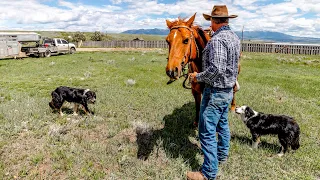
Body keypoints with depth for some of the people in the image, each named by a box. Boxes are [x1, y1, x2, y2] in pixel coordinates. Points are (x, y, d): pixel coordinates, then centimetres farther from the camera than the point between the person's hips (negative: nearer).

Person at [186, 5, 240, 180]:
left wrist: (198, 76, -17)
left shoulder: (217, 40, -23)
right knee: (223, 124, 24)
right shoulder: (235, 37, 8)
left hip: (215, 92, -10)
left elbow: (216, 70, -30)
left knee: (207, 132, -2)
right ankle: (222, 155, 43)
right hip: (228, 89, 10)